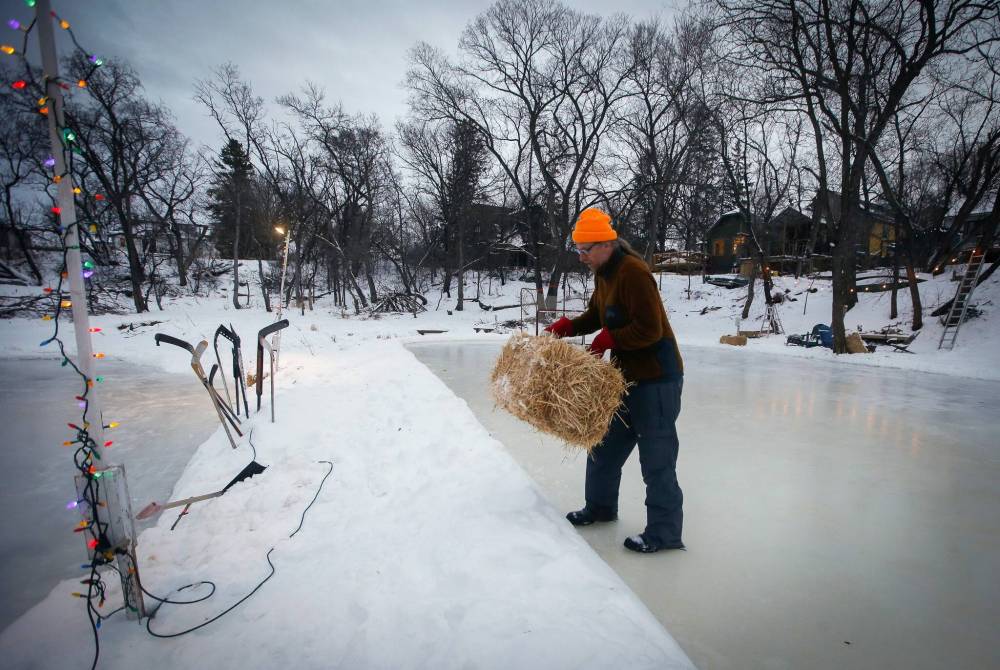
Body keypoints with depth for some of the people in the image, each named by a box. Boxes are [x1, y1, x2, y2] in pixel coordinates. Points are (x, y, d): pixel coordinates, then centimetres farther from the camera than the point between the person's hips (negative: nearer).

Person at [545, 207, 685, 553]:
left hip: (656, 376, -10)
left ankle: (665, 532, 14)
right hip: (626, 375, 10)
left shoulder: (633, 272, -21)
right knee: (605, 444, 18)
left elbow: (649, 329, -25)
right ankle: (600, 506, 36)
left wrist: (607, 340, -20)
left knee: (656, 459, -1)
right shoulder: (603, 273, 9)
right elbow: (595, 316, 18)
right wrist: (566, 326, 3)